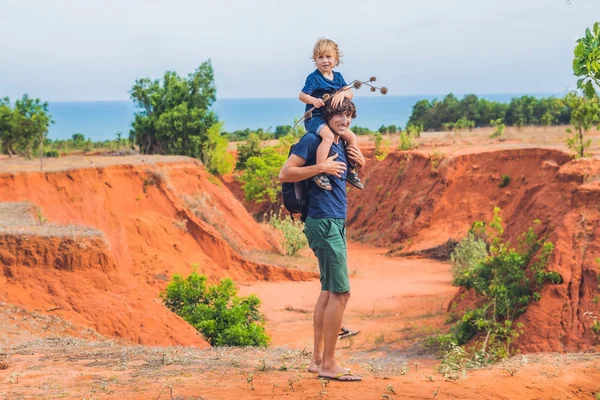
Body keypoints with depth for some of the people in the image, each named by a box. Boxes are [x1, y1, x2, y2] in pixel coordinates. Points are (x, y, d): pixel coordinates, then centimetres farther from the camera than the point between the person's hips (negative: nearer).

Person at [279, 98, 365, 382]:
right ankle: (328, 364, -7)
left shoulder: (342, 145, 16)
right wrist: (321, 168, -21)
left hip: (336, 223, 10)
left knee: (329, 291, 11)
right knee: (341, 292, -11)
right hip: (324, 222, -10)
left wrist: (360, 163, 9)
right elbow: (284, 174, -16)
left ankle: (317, 359, 17)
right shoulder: (313, 140, -9)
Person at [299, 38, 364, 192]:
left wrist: (342, 94, -21)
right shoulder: (314, 78, -11)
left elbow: (350, 93, 2)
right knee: (328, 136, -35)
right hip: (314, 117, -8)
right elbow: (302, 95, -16)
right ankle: (319, 173, -35)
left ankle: (351, 172, 20)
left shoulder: (338, 77, 9)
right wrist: (314, 100, -36)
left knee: (352, 138, 5)